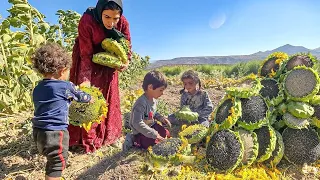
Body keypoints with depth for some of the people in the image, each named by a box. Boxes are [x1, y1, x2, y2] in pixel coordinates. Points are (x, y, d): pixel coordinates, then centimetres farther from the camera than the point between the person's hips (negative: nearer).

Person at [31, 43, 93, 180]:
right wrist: (90, 99, 26)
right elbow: (79, 96, 5)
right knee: (58, 161, 5)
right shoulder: (66, 86, -11)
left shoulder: (37, 89, 9)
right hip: (54, 132, -8)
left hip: (38, 131, 8)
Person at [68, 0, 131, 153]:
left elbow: (126, 44, -6)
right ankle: (86, 139, 12)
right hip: (88, 61, -3)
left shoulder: (123, 23, -21)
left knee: (109, 99, 9)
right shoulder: (87, 21, -30)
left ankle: (110, 135, 25)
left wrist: (125, 62, -25)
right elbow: (86, 54, -26)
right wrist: (86, 78, -32)